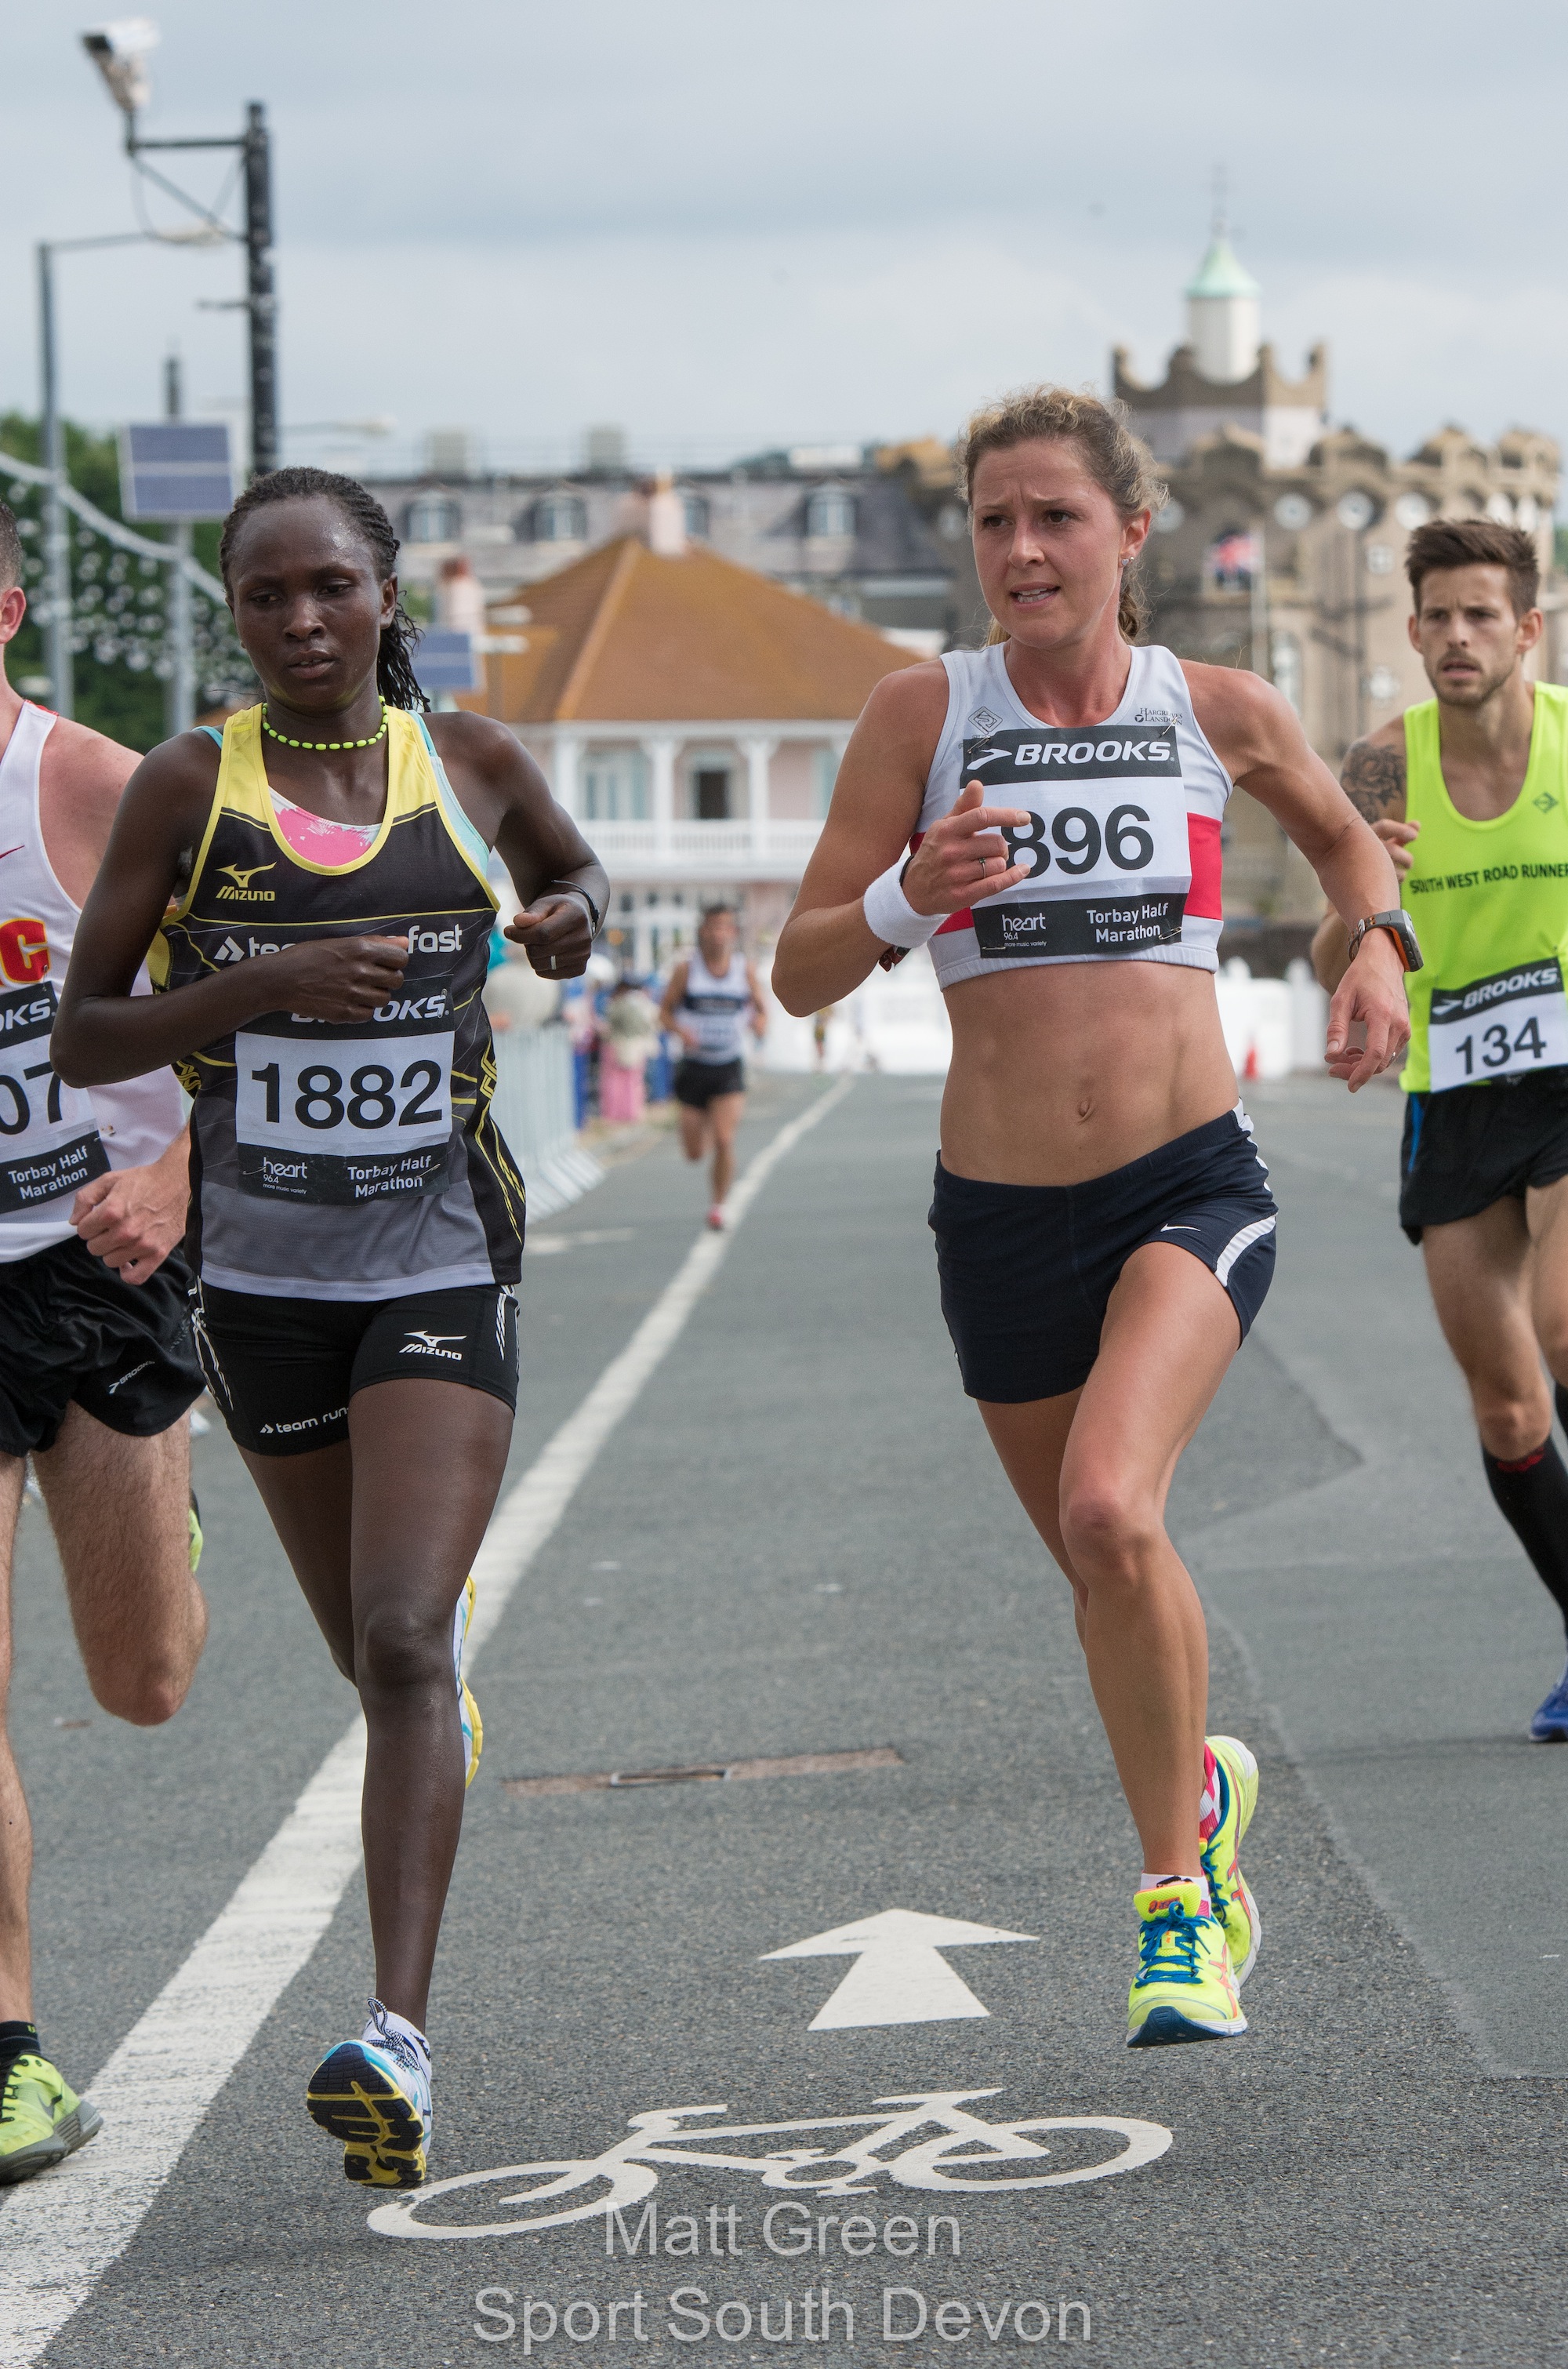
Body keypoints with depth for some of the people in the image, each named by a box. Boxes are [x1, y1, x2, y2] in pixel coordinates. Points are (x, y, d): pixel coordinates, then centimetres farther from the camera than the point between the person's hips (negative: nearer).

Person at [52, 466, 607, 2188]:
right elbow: (80, 1038, -3)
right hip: (262, 1269, 1)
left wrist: (569, 917, 0)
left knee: (403, 1640, -17)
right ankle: (447, 1718, 55)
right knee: (366, 1642, 16)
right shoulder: (187, 787, -2)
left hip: (443, 1262, -1)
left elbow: (573, 868, 24)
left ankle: (399, 2041, -25)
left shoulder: (466, 759, 2)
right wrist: (261, 983, -19)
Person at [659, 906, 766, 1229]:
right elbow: (665, 1013, 1)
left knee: (724, 1141, -17)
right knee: (694, 1152, 7)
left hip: (730, 1068, 0)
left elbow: (759, 1009, 11)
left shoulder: (745, 969, -1)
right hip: (695, 1066, 0)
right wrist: (681, 1030, -21)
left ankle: (718, 1206, 0)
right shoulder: (686, 969, -4)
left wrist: (759, 1023, -13)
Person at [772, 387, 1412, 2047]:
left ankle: (1173, 1889, -8)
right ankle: (1203, 1791, 46)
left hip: (1190, 1189, -2)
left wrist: (1376, 946, 2)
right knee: (1098, 1561, 15)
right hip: (1001, 1213, 2)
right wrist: (906, 902, -23)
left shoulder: (1215, 712, 0)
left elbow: (1341, 834, 22)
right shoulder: (925, 715, -4)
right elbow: (800, 975, -3)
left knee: (1112, 1515, -25)